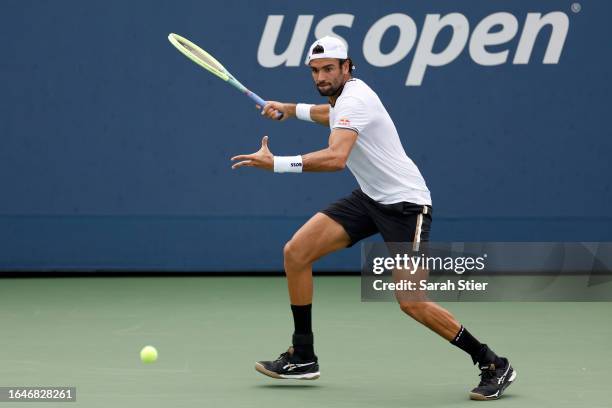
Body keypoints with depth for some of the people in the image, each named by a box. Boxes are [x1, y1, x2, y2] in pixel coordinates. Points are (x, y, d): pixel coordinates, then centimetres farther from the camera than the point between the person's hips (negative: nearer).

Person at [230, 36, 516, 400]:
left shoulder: (354, 100, -21)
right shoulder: (344, 94, 9)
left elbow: (336, 158, -39)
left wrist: (276, 163, -41)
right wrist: (290, 109, 30)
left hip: (405, 203, -9)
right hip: (371, 198, 9)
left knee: (412, 303, -18)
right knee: (296, 252, -4)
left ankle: (494, 365, -4)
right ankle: (303, 358, 6)